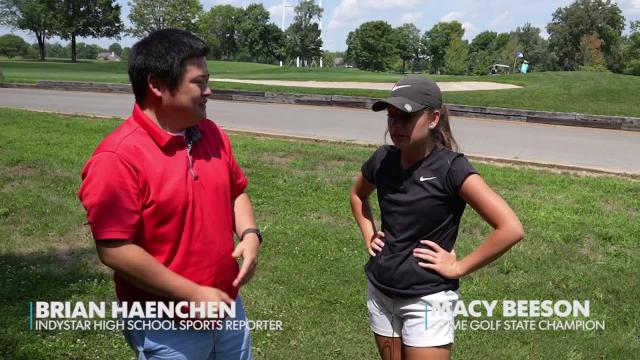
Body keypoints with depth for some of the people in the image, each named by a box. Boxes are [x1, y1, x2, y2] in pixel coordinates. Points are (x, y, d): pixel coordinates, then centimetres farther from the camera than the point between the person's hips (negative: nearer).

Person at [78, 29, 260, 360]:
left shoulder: (212, 134, 0)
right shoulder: (118, 158, -21)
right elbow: (114, 251, -23)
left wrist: (249, 234, -8)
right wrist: (194, 295, -21)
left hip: (227, 306, 7)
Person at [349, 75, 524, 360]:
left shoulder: (450, 168, -19)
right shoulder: (382, 160, -4)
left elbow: (511, 229, -23)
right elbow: (358, 195, 20)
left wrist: (459, 268, -17)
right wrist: (368, 235, 6)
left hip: (426, 300, -5)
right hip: (380, 291, 6)